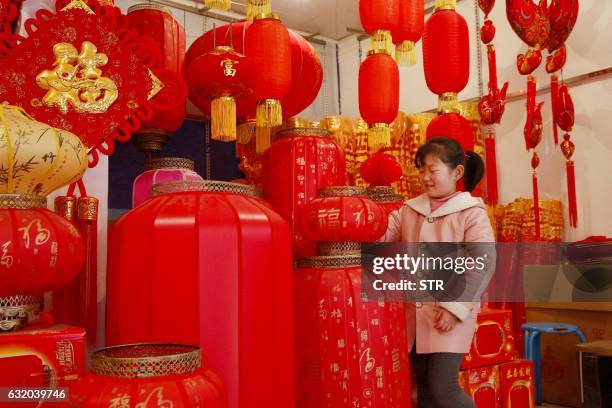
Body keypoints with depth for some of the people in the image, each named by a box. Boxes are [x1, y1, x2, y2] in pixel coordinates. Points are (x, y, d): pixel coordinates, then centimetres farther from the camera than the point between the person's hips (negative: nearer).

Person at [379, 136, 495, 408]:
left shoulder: (471, 213, -7)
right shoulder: (409, 211, 8)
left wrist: (456, 308, -18)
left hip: (452, 313, -5)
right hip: (415, 312, 5)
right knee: (424, 386, 15)